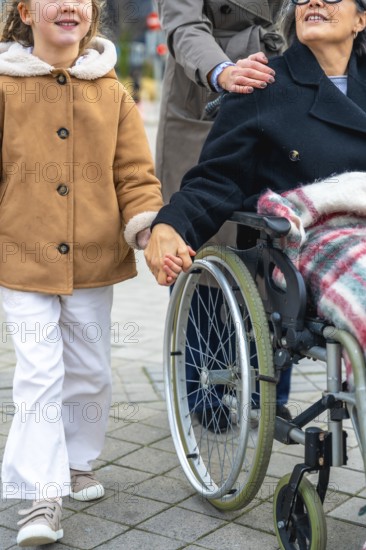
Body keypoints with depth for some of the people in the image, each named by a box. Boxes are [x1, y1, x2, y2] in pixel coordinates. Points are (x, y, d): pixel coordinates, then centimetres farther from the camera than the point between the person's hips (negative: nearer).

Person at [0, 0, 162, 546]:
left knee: (90, 373, 13)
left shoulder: (111, 92, 3)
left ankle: (79, 464, 36)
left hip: (93, 260, 3)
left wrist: (146, 222, -14)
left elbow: (134, 172, 3)